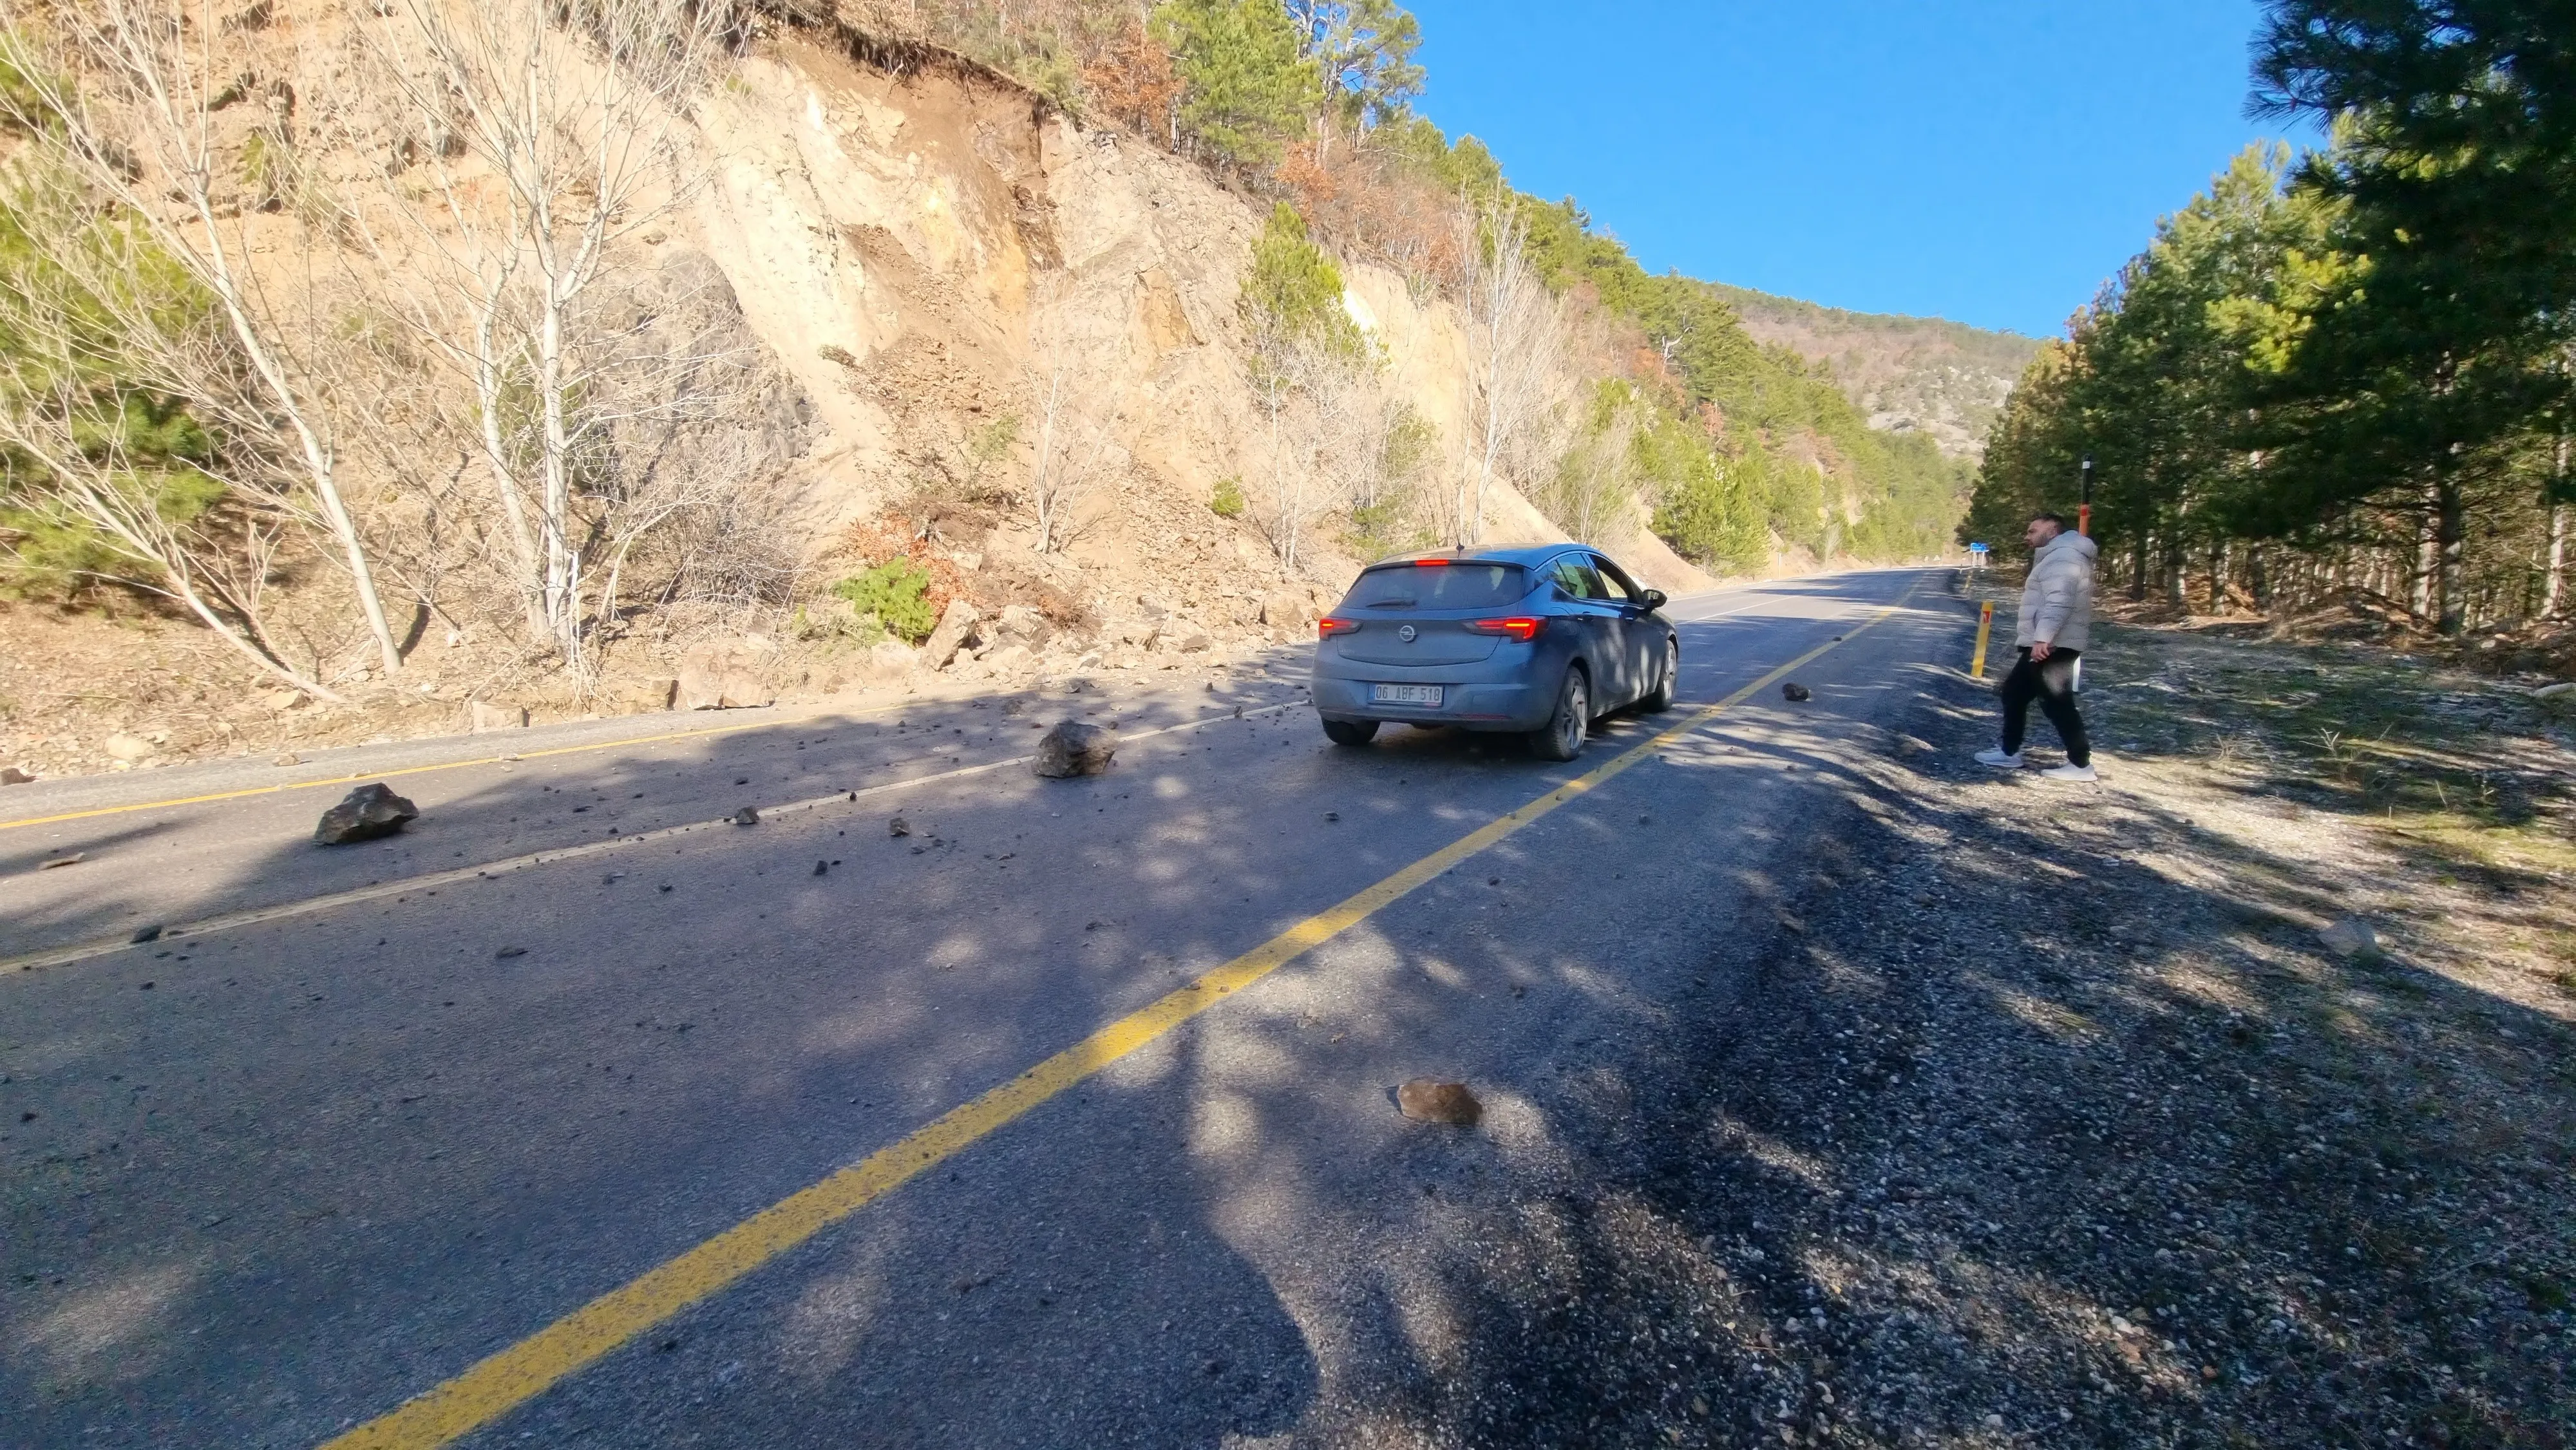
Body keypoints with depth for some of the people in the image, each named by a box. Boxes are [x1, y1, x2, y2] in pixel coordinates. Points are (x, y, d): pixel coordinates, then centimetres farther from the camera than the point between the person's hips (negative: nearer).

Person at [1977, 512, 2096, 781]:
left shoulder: (2063, 555, -13)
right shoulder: (2055, 557, 24)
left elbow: (2059, 601, -26)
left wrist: (2043, 638, -33)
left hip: (2052, 646, -11)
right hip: (2044, 645, 11)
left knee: (2056, 702, -9)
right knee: (2013, 692, 15)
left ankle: (2081, 765, -3)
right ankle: (2009, 753, 21)